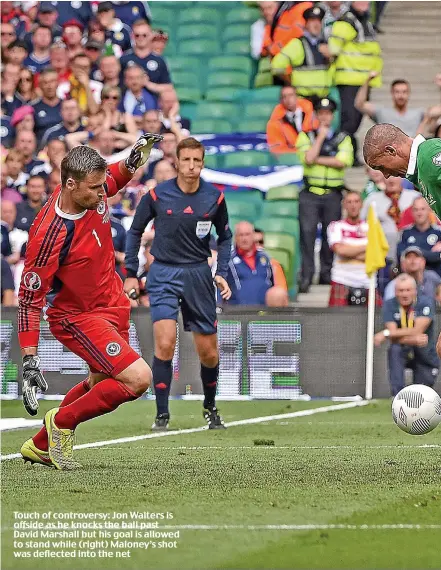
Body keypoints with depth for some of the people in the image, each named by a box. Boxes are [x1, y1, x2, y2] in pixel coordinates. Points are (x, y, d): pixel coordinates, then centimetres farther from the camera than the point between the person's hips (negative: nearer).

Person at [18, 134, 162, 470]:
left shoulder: (94, 191, -11)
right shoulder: (50, 234, -32)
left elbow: (114, 179, 16)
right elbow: (30, 299, -25)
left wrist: (132, 162, -6)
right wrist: (30, 361, -27)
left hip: (113, 304, 9)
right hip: (77, 316, -9)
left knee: (102, 385, 22)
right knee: (138, 378, -21)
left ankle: (40, 446, 36)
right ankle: (62, 423, -2)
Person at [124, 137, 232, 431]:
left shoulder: (214, 197, -2)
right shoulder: (157, 195, -6)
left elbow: (225, 237, 12)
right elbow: (136, 231, 7)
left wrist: (222, 273, 1)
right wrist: (131, 273, 4)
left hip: (199, 274, 2)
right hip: (163, 274, -2)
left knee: (209, 352, 5)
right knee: (165, 343, -17)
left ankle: (210, 408, 29)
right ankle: (162, 414, -8)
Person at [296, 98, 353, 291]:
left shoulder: (343, 139, 10)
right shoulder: (306, 136, 8)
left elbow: (343, 161, -9)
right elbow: (308, 158, -11)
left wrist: (317, 159, -8)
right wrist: (321, 136, -4)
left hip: (333, 195, 1)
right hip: (310, 193, -1)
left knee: (330, 235, 4)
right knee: (307, 232, -10)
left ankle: (327, 274, 12)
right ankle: (306, 277, -11)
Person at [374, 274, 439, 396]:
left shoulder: (425, 303, -17)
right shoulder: (390, 305, -11)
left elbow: (417, 331, -27)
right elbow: (394, 339, -19)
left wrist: (386, 333, -29)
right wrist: (413, 340, -38)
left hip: (426, 356, -1)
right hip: (403, 352, 1)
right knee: (394, 349, -34)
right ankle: (397, 397, -35)